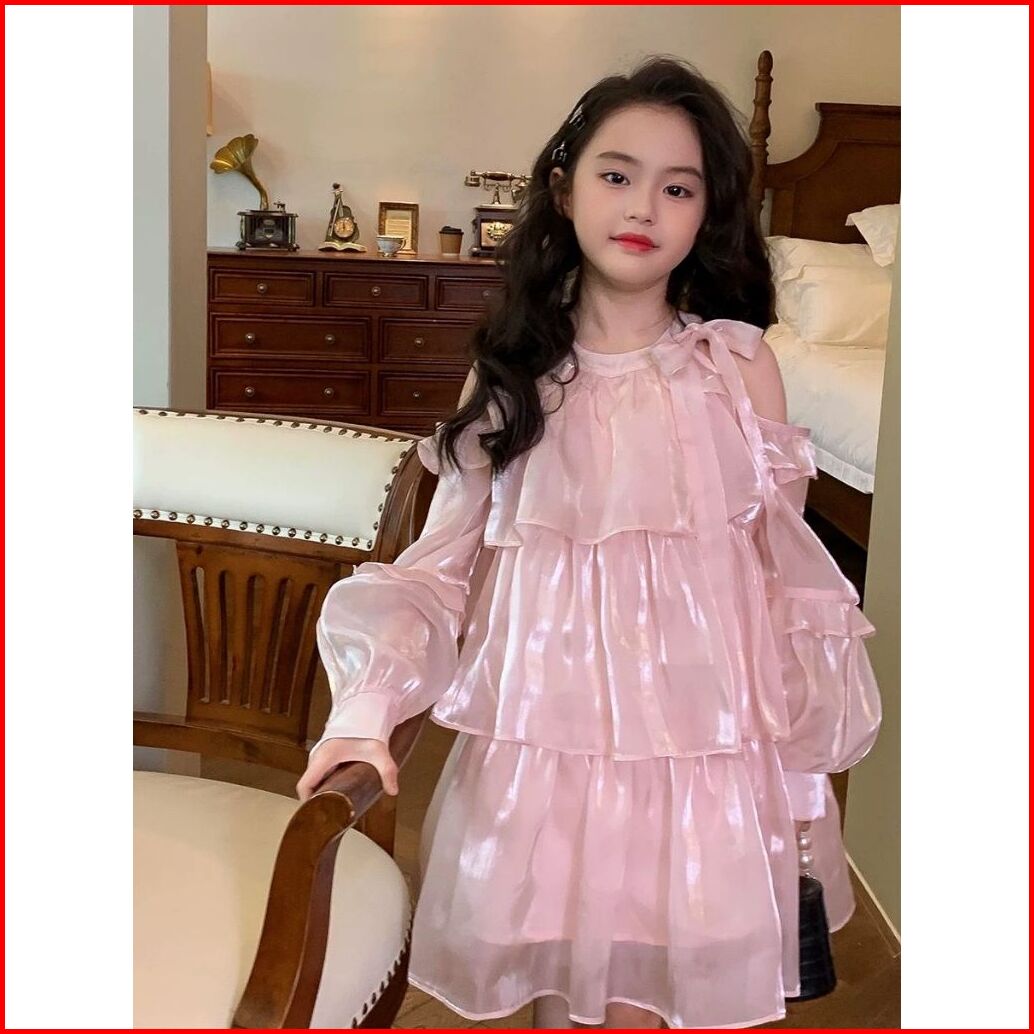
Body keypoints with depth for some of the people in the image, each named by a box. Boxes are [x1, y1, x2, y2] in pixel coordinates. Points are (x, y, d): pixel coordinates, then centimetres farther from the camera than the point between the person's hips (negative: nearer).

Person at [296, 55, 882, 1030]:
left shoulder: (739, 365, -1)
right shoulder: (509, 371, 2)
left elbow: (786, 569, 5)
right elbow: (445, 558, 2)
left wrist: (800, 758, 7)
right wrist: (368, 705, -10)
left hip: (698, 742, -1)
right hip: (537, 736, 1)